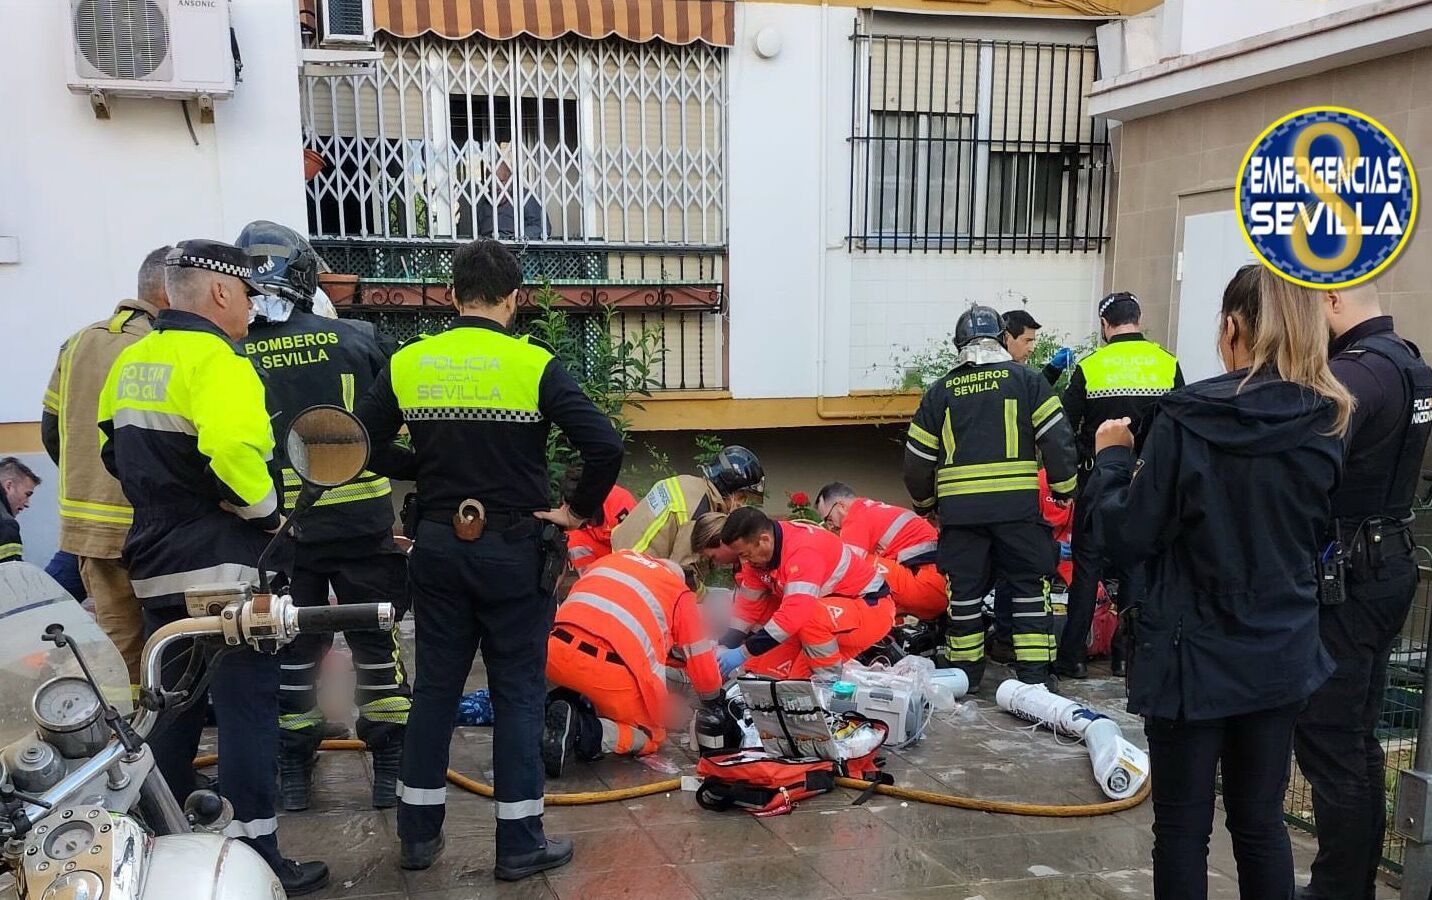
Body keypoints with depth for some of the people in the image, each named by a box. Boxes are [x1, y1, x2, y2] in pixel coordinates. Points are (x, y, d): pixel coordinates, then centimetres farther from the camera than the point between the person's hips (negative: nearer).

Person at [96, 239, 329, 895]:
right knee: (246, 706, -2)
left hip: (153, 566, 9)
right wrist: (265, 507, -16)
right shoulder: (215, 360, -15)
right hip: (221, 567, -9)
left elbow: (111, 448, 18)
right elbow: (232, 446, -31)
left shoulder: (129, 362, 12)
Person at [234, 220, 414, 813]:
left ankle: (292, 773, 24)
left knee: (291, 653, 14)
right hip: (361, 523, 0)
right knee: (377, 645, 12)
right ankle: (391, 769, 20)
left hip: (279, 531, 1)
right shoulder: (358, 340, -6)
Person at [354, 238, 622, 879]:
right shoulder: (533, 365, -10)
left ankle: (418, 832, 25)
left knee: (434, 686, 15)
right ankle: (520, 842, 14)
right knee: (518, 692, 7)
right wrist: (579, 510, -4)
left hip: (438, 546, 3)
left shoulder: (407, 363, 0)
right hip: (514, 550, -3)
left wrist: (428, 472, 11)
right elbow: (604, 446, -18)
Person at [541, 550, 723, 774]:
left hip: (554, 654, 5)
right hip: (611, 669, -4)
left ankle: (574, 707, 5)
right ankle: (591, 731, -9)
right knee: (651, 737, 18)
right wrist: (713, 701, 39)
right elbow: (701, 660, 20)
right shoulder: (680, 594, 18)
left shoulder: (613, 558, 28)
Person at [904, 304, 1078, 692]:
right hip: (1017, 506, -1)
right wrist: (1065, 488, 11)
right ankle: (1033, 674, 8)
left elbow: (918, 458, 13)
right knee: (1029, 587, 8)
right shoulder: (1025, 380, 4)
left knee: (964, 591, 10)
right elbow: (1056, 438, -1)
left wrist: (923, 502, 28)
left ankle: (964, 672, 19)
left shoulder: (940, 391, 10)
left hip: (959, 509, 2)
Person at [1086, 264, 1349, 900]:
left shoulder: (1188, 418, -18)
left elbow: (1126, 540, -13)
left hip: (1193, 655, -4)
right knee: (1261, 821, 18)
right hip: (1282, 655, 4)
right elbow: (1316, 537, 12)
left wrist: (1112, 459, 1)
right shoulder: (1327, 423, -3)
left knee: (1183, 827, 10)